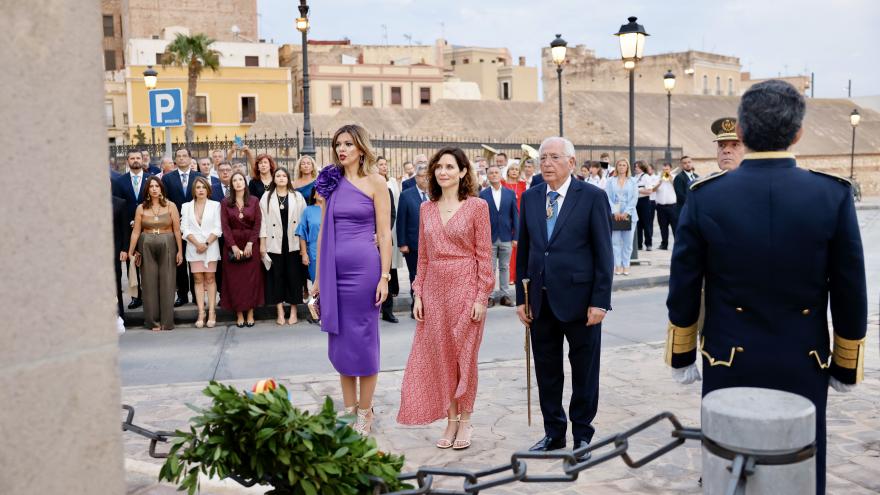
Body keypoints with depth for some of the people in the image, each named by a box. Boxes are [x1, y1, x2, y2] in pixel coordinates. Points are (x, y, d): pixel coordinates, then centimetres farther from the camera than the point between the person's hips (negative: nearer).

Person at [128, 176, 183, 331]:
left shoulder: (170, 206, 2)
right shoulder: (141, 208, 5)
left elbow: (177, 230, 0)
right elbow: (136, 231, 4)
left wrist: (180, 251, -5)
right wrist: (130, 252, -1)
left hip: (167, 247, -1)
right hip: (146, 248, 1)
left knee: (167, 283, 1)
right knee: (149, 284, 4)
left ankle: (167, 321, 8)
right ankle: (152, 321, 12)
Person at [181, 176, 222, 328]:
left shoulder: (215, 205, 4)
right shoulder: (186, 207, 10)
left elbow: (218, 228, -2)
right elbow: (185, 228, 2)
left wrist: (206, 243, -12)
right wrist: (197, 243, -11)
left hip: (211, 246, -2)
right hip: (194, 247, 2)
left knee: (210, 278, -1)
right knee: (198, 280, 1)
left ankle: (211, 313, 0)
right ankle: (201, 313, 2)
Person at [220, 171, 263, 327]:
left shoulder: (254, 201, 5)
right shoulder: (225, 203, 4)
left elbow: (257, 224, -1)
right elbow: (225, 226, -2)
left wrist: (250, 244, -11)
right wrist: (234, 246, -11)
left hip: (250, 244, 0)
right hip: (232, 245, 0)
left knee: (251, 278, -1)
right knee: (234, 280, 0)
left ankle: (250, 313, 5)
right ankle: (239, 315, 4)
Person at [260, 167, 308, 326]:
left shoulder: (297, 196, 5)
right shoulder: (267, 197, 6)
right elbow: (263, 220, 3)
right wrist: (262, 243, -2)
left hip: (293, 242, 0)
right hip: (274, 243, 0)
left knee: (294, 275, 2)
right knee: (276, 276, 3)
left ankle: (293, 312, 12)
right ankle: (280, 312, 12)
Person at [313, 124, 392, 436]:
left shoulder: (375, 182, -3)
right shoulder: (332, 182, 10)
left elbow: (384, 234, -5)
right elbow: (324, 232, 12)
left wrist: (384, 276, -11)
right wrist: (318, 277, 11)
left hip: (364, 267, -5)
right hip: (335, 269, 5)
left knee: (363, 339, 3)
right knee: (340, 340, 10)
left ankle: (365, 413, 16)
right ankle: (349, 410, 23)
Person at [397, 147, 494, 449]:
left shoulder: (477, 206, -4)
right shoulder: (426, 209, 9)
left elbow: (484, 255, -6)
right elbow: (423, 256, 10)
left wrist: (481, 297, -10)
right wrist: (418, 294, 5)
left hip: (465, 288, -4)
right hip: (434, 289, 4)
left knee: (464, 355, 5)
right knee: (440, 356, 7)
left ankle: (465, 422, 20)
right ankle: (451, 421, 21)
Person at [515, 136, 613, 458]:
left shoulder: (592, 197, -5)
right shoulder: (530, 197, 7)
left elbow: (603, 253, -7)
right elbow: (523, 251, 10)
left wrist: (600, 300, -11)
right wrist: (521, 298, 6)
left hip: (579, 298, -4)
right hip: (541, 300, 4)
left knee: (584, 371, 8)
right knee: (546, 371, 12)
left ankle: (582, 434, 24)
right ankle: (553, 433, 27)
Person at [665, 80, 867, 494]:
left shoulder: (704, 196, -10)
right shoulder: (834, 194, -10)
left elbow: (683, 289, -4)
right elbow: (851, 294, -4)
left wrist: (682, 357, 8)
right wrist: (846, 366, 10)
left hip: (729, 368, 0)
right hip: (804, 370, 0)